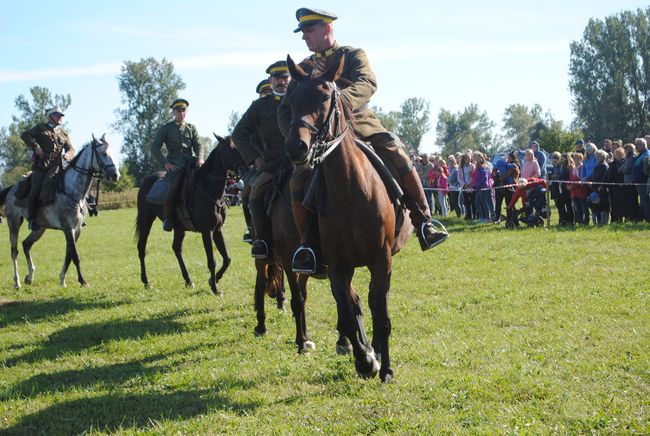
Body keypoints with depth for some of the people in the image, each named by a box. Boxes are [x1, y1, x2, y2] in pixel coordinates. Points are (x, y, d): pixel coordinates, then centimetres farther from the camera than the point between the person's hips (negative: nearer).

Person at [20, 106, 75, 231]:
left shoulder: (64, 133, 20)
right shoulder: (40, 128, 11)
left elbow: (70, 148, 15)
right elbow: (25, 135, 0)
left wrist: (68, 154, -10)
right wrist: (36, 147, -11)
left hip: (55, 166, 2)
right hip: (40, 166, -2)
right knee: (35, 190, -14)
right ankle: (31, 219, -5)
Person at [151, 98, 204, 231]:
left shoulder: (191, 128, 18)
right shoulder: (166, 128, 10)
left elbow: (198, 145, 8)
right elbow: (155, 148, 5)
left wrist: (200, 158, -14)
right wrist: (164, 163, -9)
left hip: (191, 161, 4)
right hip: (174, 163, -3)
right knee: (174, 185, -30)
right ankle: (168, 217, -20)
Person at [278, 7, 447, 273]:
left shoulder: (354, 55, 5)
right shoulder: (304, 69, 14)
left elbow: (367, 84, -17)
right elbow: (285, 110, 11)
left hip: (361, 125, -1)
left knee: (398, 156, -23)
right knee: (299, 177, -23)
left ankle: (424, 223, -13)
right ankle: (306, 243, -14)